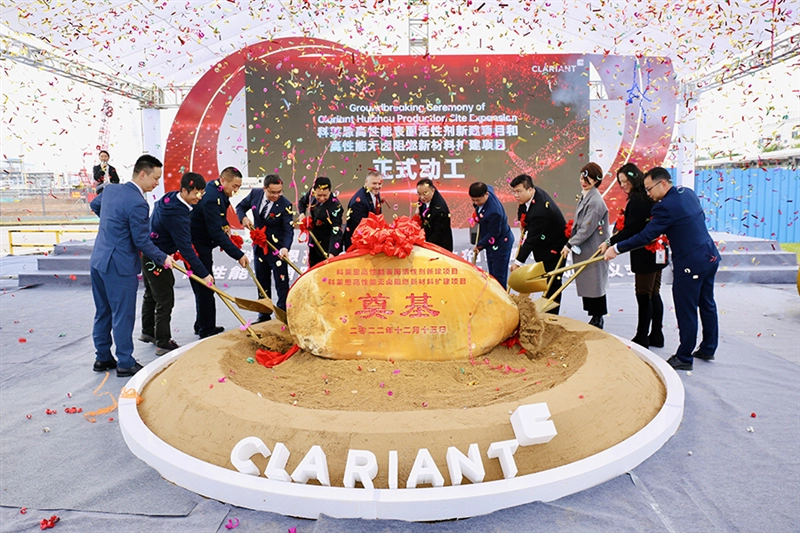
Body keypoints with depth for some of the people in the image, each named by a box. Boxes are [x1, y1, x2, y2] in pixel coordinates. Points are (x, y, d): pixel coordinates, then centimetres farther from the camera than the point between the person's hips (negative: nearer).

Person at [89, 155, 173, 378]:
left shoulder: (111, 189, 6)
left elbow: (94, 205, 27)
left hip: (98, 261, 9)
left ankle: (102, 358, 28)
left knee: (103, 312, 17)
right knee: (123, 316, 2)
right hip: (120, 266, -9)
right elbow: (142, 241, -17)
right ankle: (125, 363, 12)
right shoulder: (137, 203, -21)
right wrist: (163, 258, -4)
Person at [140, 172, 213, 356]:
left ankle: (148, 332, 40)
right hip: (156, 259, -11)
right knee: (165, 300, -4)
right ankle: (163, 344, 3)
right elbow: (185, 248, -33)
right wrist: (203, 273, -31)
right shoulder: (176, 214, -31)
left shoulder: (170, 198, -2)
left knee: (151, 294, 23)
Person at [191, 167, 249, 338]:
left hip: (203, 245, 10)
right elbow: (216, 233, -32)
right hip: (197, 247, -10)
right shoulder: (211, 198, -27)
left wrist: (225, 225, 0)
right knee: (205, 288, -5)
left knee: (204, 287, 16)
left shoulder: (219, 193, 4)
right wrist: (238, 255, -32)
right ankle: (206, 330, 4)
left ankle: (202, 326, 27)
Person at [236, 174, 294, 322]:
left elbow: (288, 230, -22)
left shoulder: (285, 205, -20)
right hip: (259, 246, 5)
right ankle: (264, 315, 26)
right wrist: (243, 217, -13)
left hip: (277, 248, -5)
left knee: (281, 283, -1)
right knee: (262, 282, 14)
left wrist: (285, 247, -39)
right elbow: (240, 207, 9)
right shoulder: (255, 194, -8)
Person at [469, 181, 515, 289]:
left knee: (498, 276, -1)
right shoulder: (487, 190, -11)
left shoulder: (494, 212, -37)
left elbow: (493, 234, -25)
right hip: (491, 241, 10)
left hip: (500, 243, -10)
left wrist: (480, 245, -10)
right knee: (492, 273, 19)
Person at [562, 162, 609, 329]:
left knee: (594, 283, 0)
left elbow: (587, 228, -19)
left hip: (593, 250, -9)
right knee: (585, 283, 13)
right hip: (582, 249, 9)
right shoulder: (583, 197, 11)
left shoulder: (595, 201, -17)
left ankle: (598, 320, 12)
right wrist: (571, 243, 10)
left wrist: (570, 244, -16)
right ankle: (594, 318, 23)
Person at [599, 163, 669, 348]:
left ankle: (642, 338, 4)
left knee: (643, 295, -3)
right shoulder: (648, 197, 13)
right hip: (656, 252, 10)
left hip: (645, 255, -10)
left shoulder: (636, 200, -16)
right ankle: (656, 336, 23)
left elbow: (630, 229, -22)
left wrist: (610, 242, -21)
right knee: (654, 294, 14)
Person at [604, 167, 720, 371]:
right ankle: (708, 349, 34)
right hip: (711, 256, 10)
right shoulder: (688, 193, 7)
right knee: (707, 304, 19)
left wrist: (616, 249, -15)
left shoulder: (665, 207, -20)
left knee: (686, 311, 1)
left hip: (690, 264, -9)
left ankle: (684, 358, 11)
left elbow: (645, 236, -21)